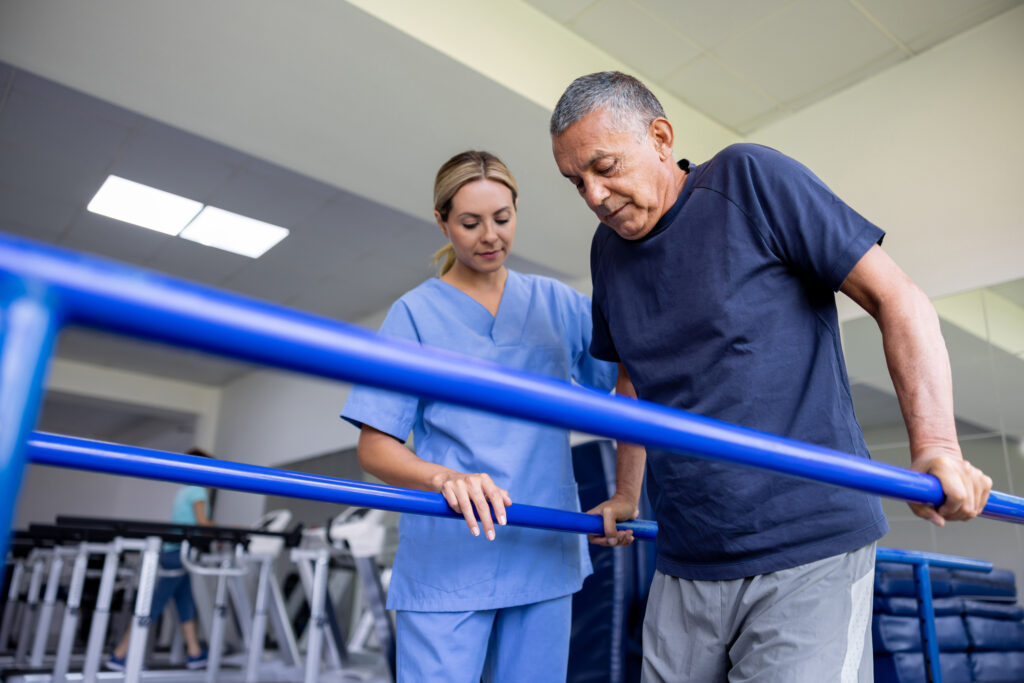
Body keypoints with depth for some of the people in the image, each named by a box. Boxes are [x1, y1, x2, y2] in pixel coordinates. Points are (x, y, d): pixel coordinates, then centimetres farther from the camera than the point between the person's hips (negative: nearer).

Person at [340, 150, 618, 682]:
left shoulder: (558, 302, 9)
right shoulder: (416, 312, 0)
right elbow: (373, 448, -4)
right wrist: (447, 478, -24)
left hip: (546, 552, 3)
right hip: (447, 561, -3)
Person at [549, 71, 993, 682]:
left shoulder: (751, 178, -7)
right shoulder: (608, 249, 10)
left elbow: (897, 298, -8)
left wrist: (936, 443, -19)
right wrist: (626, 495, 23)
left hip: (808, 551, -5)